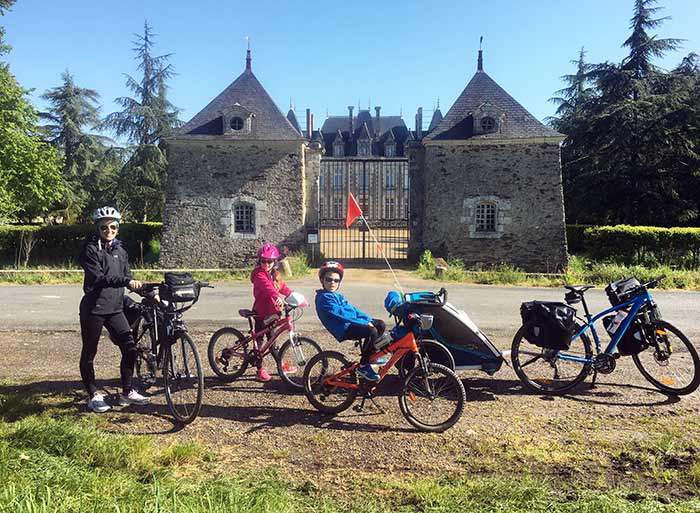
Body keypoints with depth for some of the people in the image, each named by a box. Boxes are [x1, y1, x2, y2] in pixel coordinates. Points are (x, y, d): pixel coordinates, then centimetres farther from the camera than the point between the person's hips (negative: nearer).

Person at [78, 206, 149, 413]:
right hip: (93, 308, -5)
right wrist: (126, 281, -33)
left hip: (115, 308, 5)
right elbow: (98, 279, -21)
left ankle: (127, 392, 14)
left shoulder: (120, 250, 11)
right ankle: (93, 396, 21)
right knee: (89, 353, 6)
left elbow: (127, 277, 13)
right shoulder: (90, 249, -9)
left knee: (130, 348, 0)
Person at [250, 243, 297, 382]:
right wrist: (277, 297, -52)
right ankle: (260, 370, 9)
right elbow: (267, 286, -36)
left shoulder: (275, 274, 11)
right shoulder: (259, 274, -17)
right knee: (259, 340, 2)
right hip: (261, 313, -8)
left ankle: (282, 365, 29)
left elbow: (282, 287, 15)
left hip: (272, 312, 8)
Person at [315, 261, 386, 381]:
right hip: (344, 329, -10)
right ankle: (363, 366, -15)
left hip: (351, 322, 10)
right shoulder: (324, 298, -13)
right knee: (372, 331, -28)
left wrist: (368, 319, 1)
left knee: (381, 325, 6)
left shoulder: (337, 296, 20)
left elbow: (352, 309, 15)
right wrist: (364, 322, -20)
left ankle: (371, 355, 21)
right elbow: (341, 314, -21)